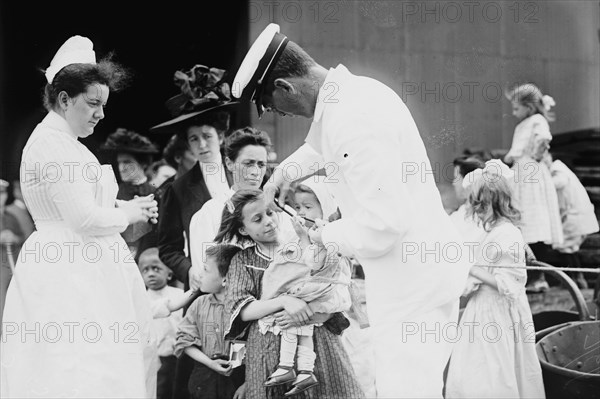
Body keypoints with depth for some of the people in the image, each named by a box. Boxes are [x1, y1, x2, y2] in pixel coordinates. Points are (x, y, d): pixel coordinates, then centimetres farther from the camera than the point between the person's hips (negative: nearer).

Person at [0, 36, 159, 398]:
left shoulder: (63, 142, 18)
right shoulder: (52, 144, -15)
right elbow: (86, 218, -20)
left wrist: (127, 207, 9)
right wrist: (127, 214, -4)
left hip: (81, 273, 11)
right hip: (67, 277, -11)